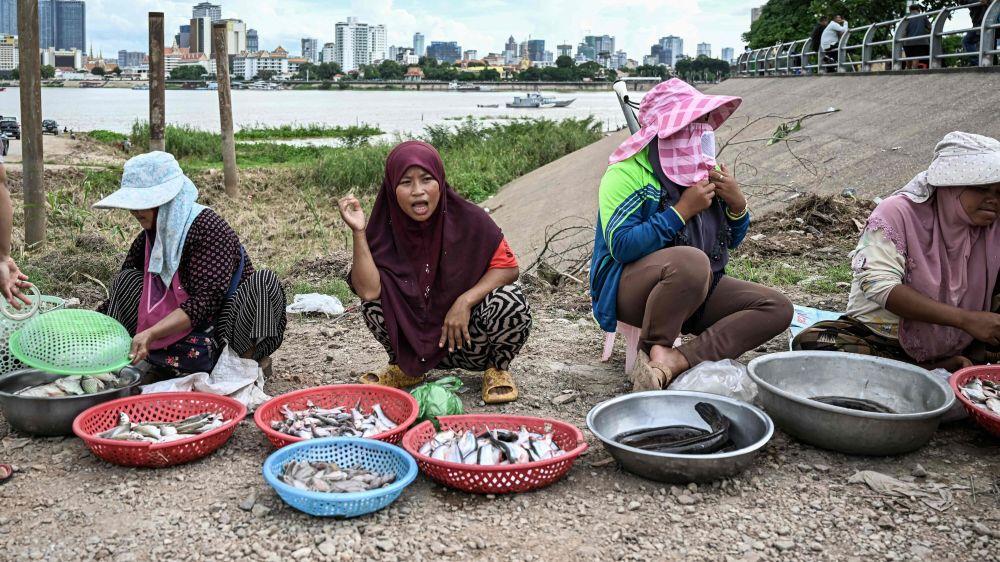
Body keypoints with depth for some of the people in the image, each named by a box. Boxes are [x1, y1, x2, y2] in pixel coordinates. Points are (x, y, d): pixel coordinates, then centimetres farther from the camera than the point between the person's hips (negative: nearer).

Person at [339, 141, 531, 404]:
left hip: (471, 337, -2)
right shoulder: (387, 227, -10)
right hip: (418, 340, 2)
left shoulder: (468, 219, -16)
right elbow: (368, 290, -21)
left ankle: (498, 369, 2)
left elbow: (508, 267, -11)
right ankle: (406, 369, 7)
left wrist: (465, 301, -24)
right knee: (374, 303, -20)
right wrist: (359, 232, -28)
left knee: (510, 302, -30)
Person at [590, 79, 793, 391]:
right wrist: (682, 210, -22)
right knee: (691, 260, -37)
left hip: (698, 289, 8)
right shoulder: (628, 172, -11)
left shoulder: (702, 170, 10)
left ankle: (677, 360, -25)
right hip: (630, 289, -8)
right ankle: (654, 350, -14)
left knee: (777, 308, -8)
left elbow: (731, 241, 17)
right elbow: (621, 246, -24)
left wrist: (737, 204, -4)